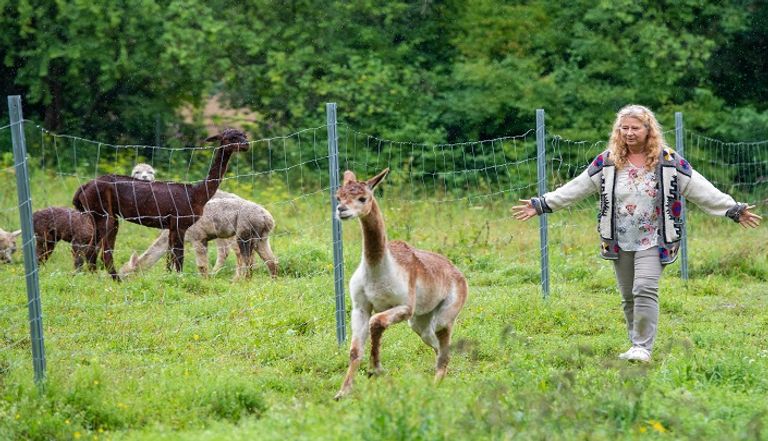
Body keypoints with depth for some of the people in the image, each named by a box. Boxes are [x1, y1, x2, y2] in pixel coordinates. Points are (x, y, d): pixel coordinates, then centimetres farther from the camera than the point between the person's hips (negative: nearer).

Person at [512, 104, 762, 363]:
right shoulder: (606, 162, 3)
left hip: (652, 241, -3)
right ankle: (636, 345, 19)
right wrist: (541, 205, 1)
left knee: (645, 290, -17)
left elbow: (701, 189, 0)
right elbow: (573, 189, 6)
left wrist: (734, 209, -4)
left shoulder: (669, 162, -3)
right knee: (628, 296, 8)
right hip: (620, 242, 3)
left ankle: (643, 347, -15)